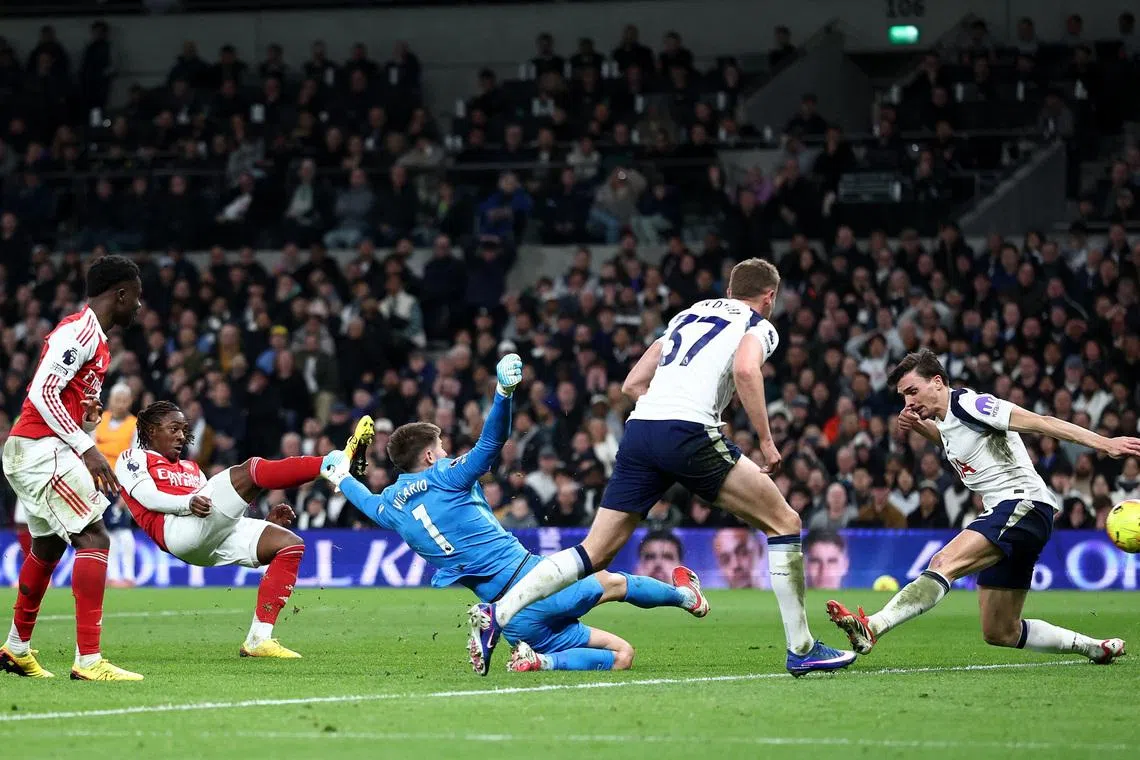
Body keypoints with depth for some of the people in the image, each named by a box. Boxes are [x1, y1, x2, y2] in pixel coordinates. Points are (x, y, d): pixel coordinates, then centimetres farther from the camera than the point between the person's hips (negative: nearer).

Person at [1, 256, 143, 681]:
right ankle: (88, 660, -22)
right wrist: (87, 449, -25)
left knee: (48, 546, 23)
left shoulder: (91, 336, 18)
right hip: (41, 450, -11)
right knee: (94, 539, -17)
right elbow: (43, 394, -22)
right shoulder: (81, 332, -14)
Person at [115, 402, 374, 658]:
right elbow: (149, 498, -3)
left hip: (215, 542, 8)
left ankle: (258, 638, -12)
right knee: (250, 471, -20)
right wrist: (189, 503, -23)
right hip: (178, 530, -8)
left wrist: (266, 520, 12)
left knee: (290, 544, -4)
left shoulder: (190, 469, 39)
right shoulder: (134, 458, 18)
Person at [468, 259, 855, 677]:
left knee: (594, 553, 10)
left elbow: (632, 384, 27)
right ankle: (801, 650, 3)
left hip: (639, 427, 6)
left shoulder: (687, 315, 30)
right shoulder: (759, 326, 12)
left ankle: (495, 614, -3)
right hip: (689, 433, -6)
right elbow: (745, 369, -12)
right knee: (785, 523, 6)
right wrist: (766, 440, -7)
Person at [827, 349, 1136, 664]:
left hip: (1024, 505, -10)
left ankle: (871, 628, -45)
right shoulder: (946, 419, 17)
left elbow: (1039, 423, -16)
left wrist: (1103, 443, -24)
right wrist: (917, 425, 21)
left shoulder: (967, 403, -9)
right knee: (999, 633, 12)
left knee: (944, 563, -30)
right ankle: (1095, 648, 23)